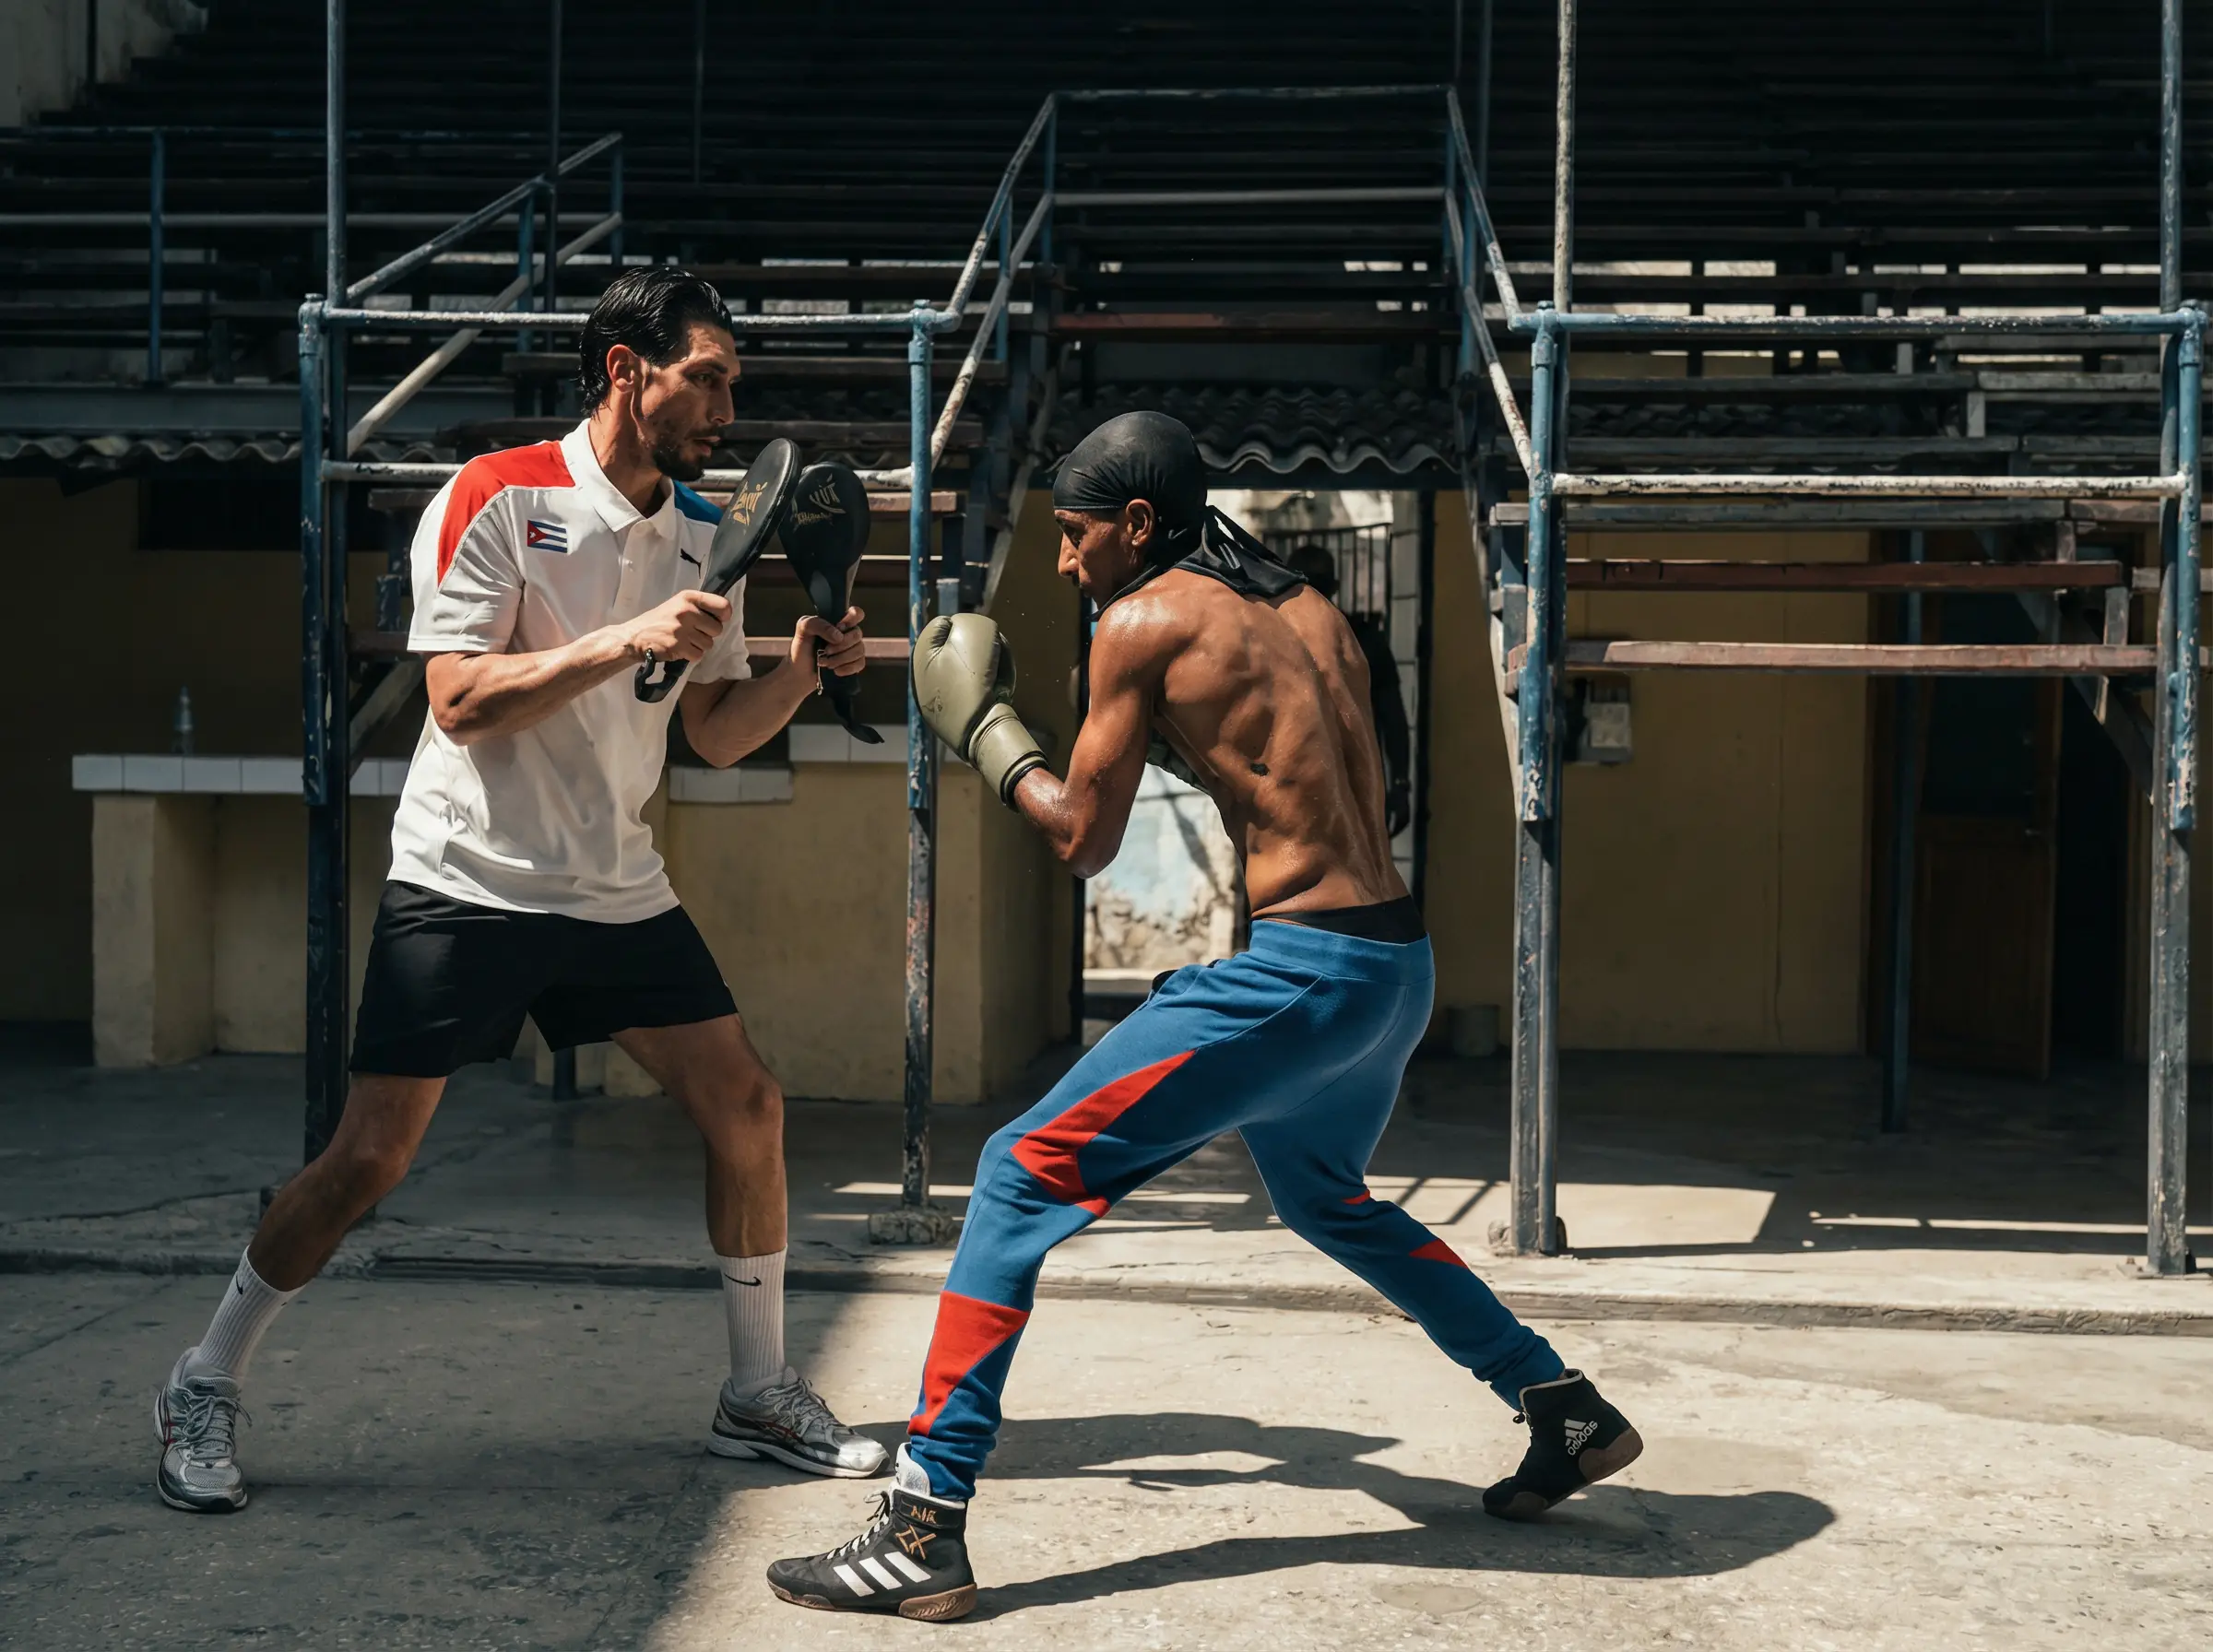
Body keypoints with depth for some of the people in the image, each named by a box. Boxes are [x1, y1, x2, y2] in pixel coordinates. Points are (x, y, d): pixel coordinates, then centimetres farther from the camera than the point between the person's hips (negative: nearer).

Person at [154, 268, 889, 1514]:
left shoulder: (704, 535, 7)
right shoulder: (494, 500, -11)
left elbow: (714, 736, 9)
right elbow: (460, 700, -19)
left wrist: (802, 671, -8)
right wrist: (626, 640, -25)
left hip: (621, 890, 6)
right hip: (468, 883, -6)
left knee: (748, 1108, 1)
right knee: (371, 1157, -6)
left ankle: (761, 1396, 17)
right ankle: (206, 1389, 13)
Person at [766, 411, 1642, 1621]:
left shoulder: (1144, 620, -4)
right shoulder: (1307, 611, 16)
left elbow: (1082, 840, -1)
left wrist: (980, 722, 13)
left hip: (1301, 970, -8)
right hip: (1398, 963, 9)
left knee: (1024, 1178, -6)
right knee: (1324, 1197, 34)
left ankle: (924, 1530, -10)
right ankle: (1568, 1413, 39)